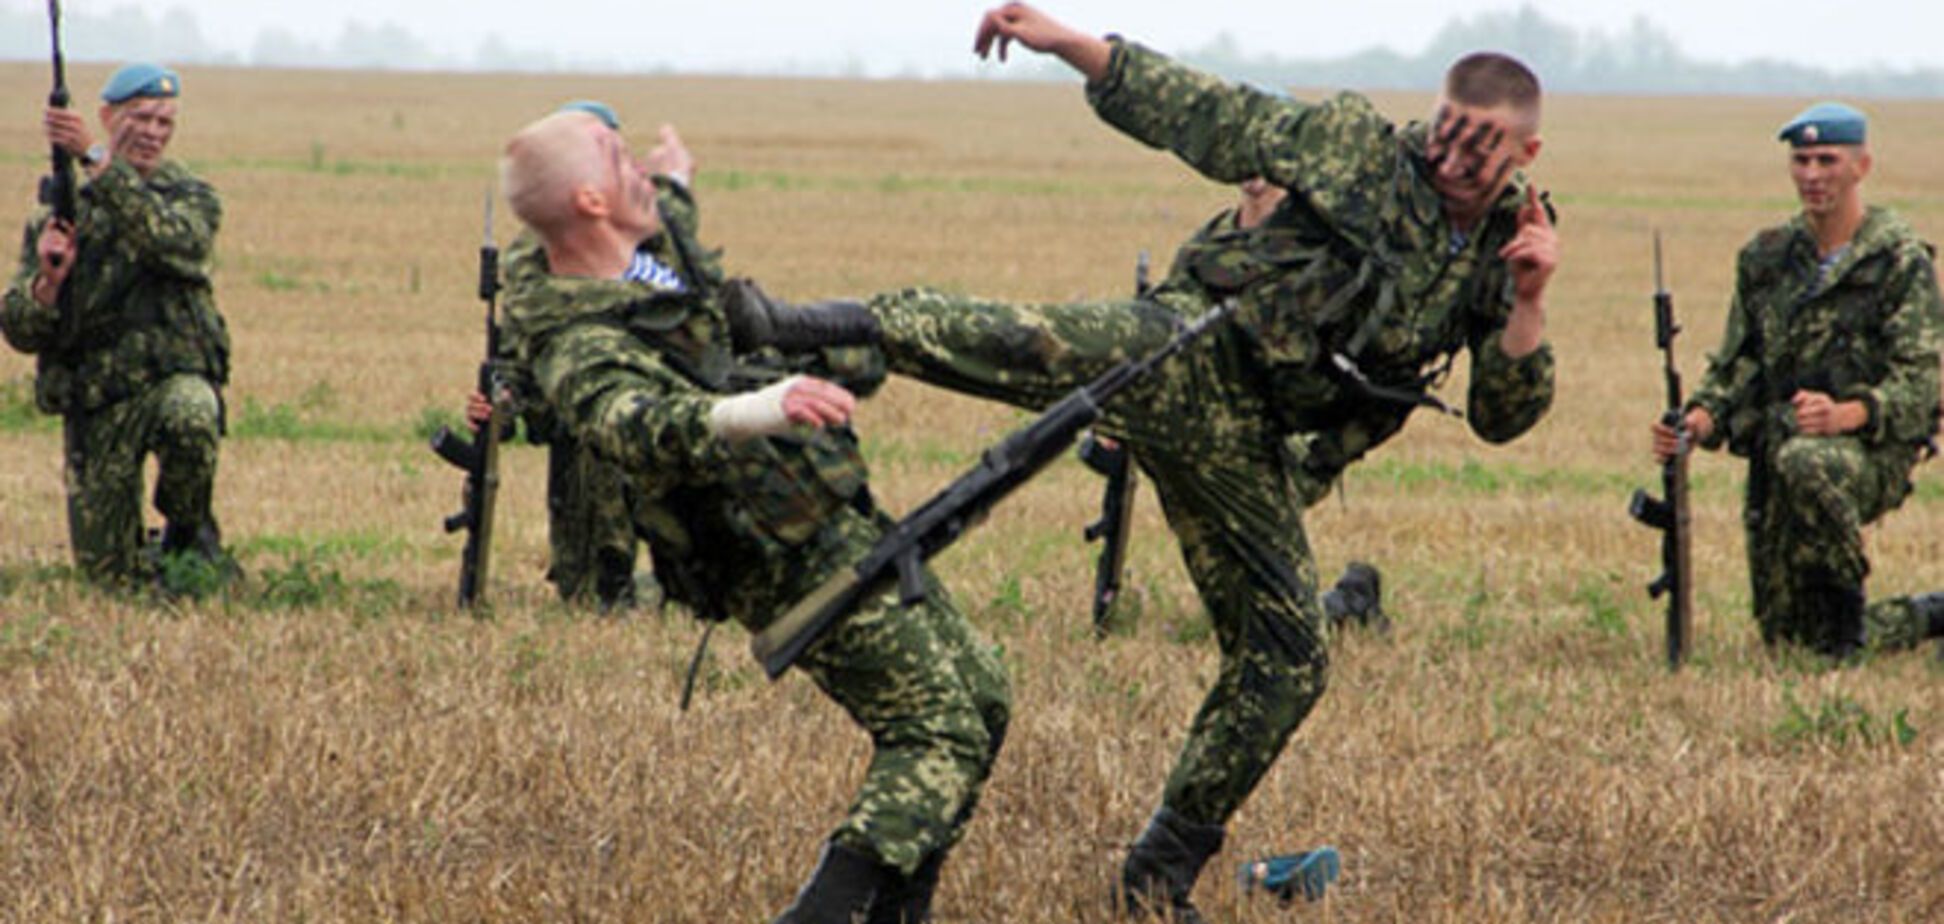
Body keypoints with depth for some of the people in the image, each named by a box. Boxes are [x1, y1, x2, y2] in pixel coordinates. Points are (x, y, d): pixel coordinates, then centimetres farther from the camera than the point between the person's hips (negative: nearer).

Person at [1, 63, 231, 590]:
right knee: (108, 572, -4)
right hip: (94, 402, 2)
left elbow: (175, 242, -24)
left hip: (173, 377, -2)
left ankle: (189, 531, -9)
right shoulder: (62, 210, 6)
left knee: (189, 418, -39)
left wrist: (97, 160, -28)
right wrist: (49, 281, -20)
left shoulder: (191, 198, 2)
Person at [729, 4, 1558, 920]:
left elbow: (1502, 416, 6)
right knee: (1033, 347, -35)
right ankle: (783, 328, -36)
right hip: (1189, 353, -5)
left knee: (1285, 661, 2)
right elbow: (1203, 115, 3)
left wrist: (1527, 302, -11)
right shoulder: (1356, 145, 2)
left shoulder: (1499, 256, 11)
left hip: (1243, 443, 5)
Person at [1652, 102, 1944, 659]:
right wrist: (1700, 419, -8)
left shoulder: (1899, 261, -5)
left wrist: (1846, 414, -31)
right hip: (1774, 457, 6)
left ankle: (1849, 606, -20)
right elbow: (1734, 365, 14)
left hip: (1872, 454, -6)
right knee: (1788, 635, 3)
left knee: (1805, 465, -41)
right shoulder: (1765, 258, 12)